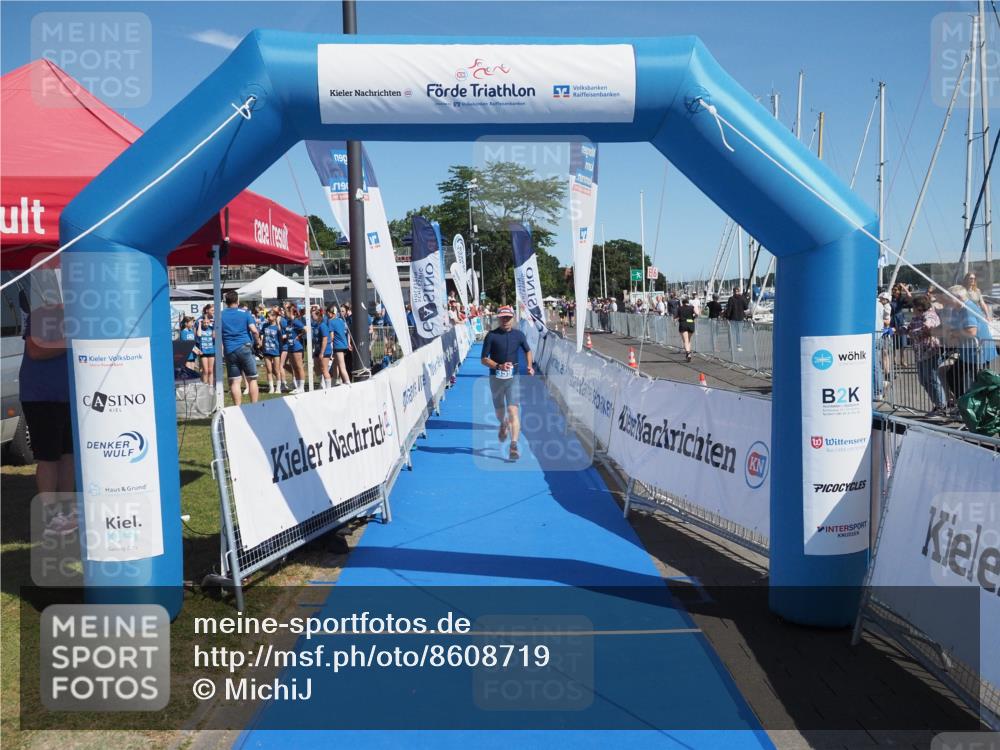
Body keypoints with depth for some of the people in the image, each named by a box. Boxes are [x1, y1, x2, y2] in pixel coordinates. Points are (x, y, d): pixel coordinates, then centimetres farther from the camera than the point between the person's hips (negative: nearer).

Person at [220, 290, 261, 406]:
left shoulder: (220, 315, 6)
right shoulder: (245, 313, 1)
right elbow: (254, 330, -9)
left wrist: (221, 349, 13)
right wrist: (258, 341, 6)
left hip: (229, 350, 2)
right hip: (245, 348, -2)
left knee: (234, 381, 3)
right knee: (252, 379, 6)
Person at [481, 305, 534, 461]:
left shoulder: (518, 335, 2)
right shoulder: (491, 335, -5)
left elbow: (528, 351, 21)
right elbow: (484, 359, -5)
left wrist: (530, 366, 5)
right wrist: (499, 366, -21)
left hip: (513, 378, 0)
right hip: (496, 378, 0)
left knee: (513, 411, -15)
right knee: (499, 411, 15)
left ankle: (514, 446, -19)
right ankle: (504, 425, 51)